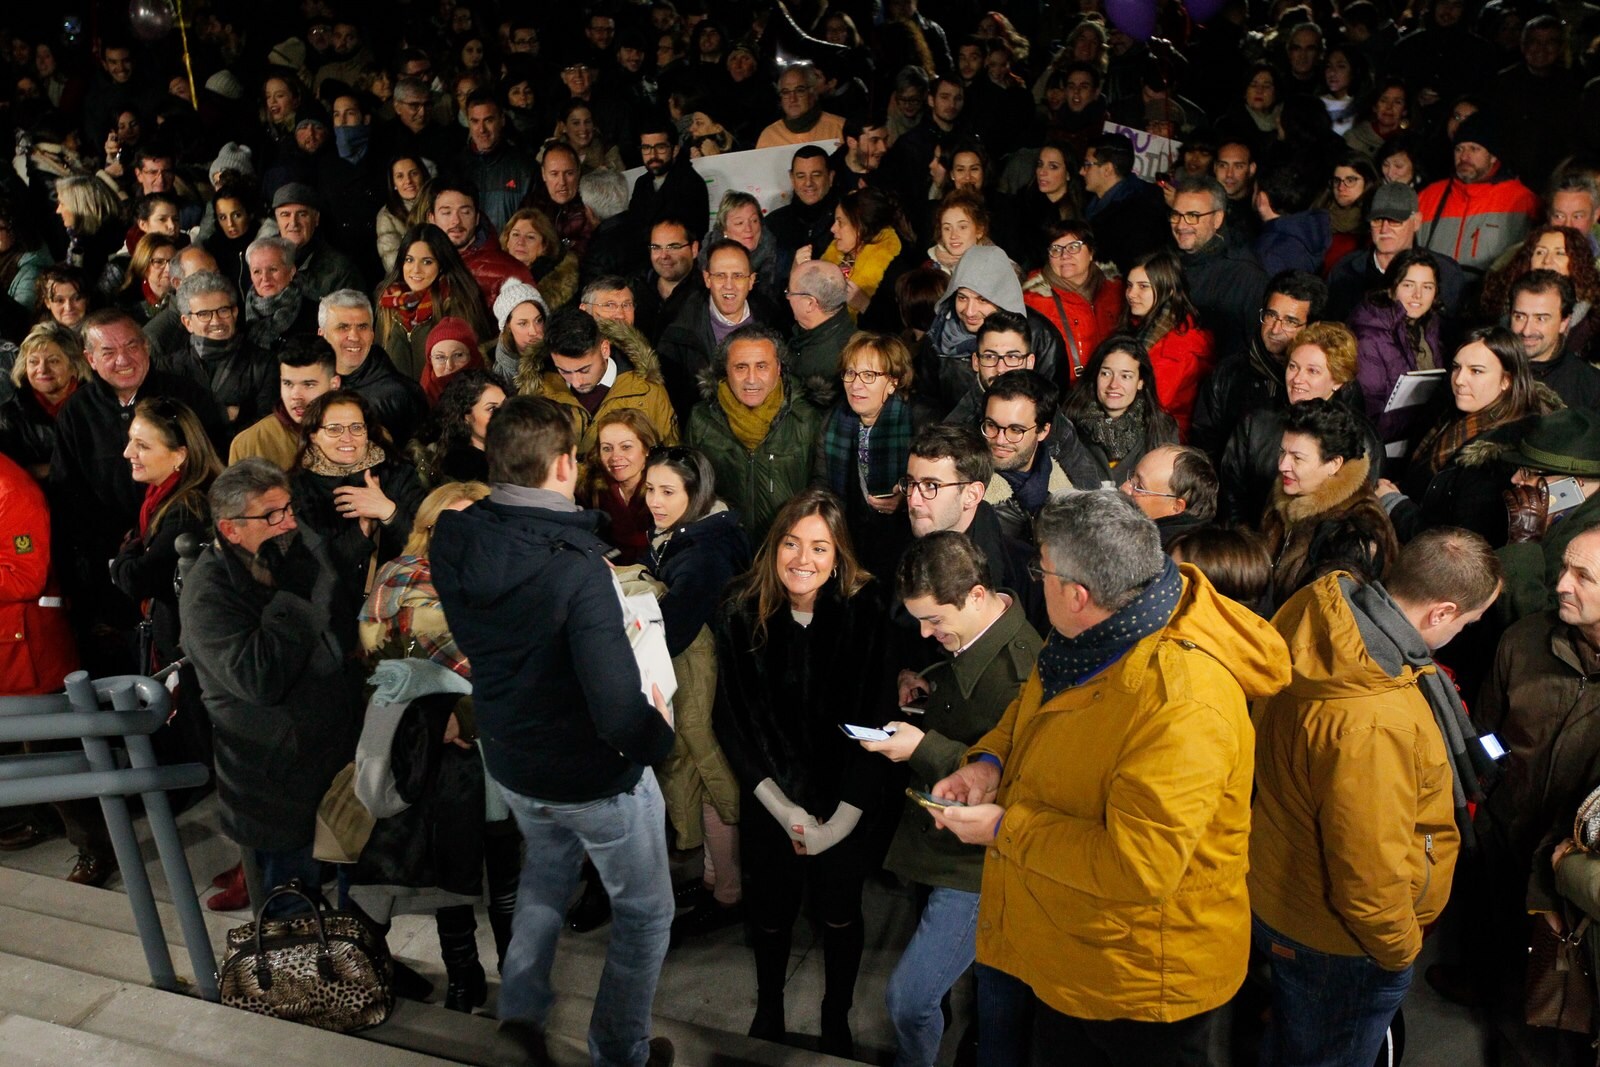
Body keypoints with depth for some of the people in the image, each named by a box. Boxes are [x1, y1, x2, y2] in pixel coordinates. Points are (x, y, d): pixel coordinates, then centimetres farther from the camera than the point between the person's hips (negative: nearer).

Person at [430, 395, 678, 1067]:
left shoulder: (452, 541, -14)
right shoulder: (577, 572, -34)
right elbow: (620, 716, -36)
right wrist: (659, 733, -16)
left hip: (510, 763, 6)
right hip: (597, 780, -6)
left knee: (546, 868, 37)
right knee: (645, 913, 21)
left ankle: (520, 1010, 42)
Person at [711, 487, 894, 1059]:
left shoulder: (866, 611, -15)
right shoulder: (741, 615, -11)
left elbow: (874, 719, -12)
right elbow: (733, 723, -7)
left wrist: (841, 818, -13)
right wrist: (785, 810, -12)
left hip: (848, 803, -1)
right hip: (771, 802, 1)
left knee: (840, 913, 14)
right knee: (770, 910, 14)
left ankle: (837, 1018, 40)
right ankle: (768, 1008, 42)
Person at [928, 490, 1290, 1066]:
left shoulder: (1183, 705, -35)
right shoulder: (1100, 635, -6)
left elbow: (1138, 866, -35)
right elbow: (1035, 702, 13)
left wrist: (1006, 829, -26)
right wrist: (990, 760, -7)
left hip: (1137, 978, -8)